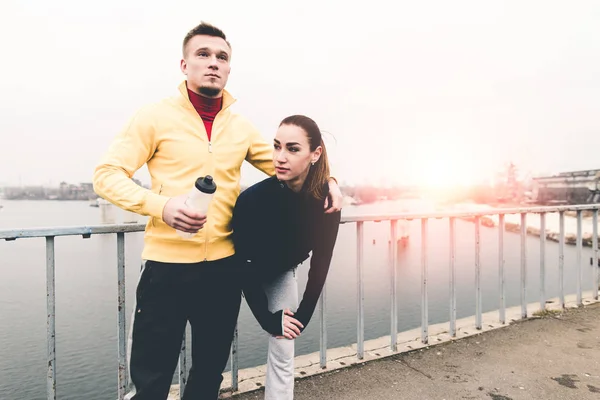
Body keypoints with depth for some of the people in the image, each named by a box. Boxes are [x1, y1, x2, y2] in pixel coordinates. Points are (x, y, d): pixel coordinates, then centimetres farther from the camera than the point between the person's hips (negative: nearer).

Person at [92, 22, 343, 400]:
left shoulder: (241, 126, 7)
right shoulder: (155, 116, -3)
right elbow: (107, 174, -7)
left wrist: (325, 179, -2)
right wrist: (161, 205, -25)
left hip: (224, 267, 4)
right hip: (167, 265, -3)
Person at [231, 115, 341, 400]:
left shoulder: (326, 202, -26)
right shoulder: (253, 198, -34)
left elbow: (320, 264, -13)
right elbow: (246, 269, -23)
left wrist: (304, 315, -9)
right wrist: (267, 319, -16)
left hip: (281, 275, 3)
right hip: (242, 274, -2)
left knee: (283, 354, 5)